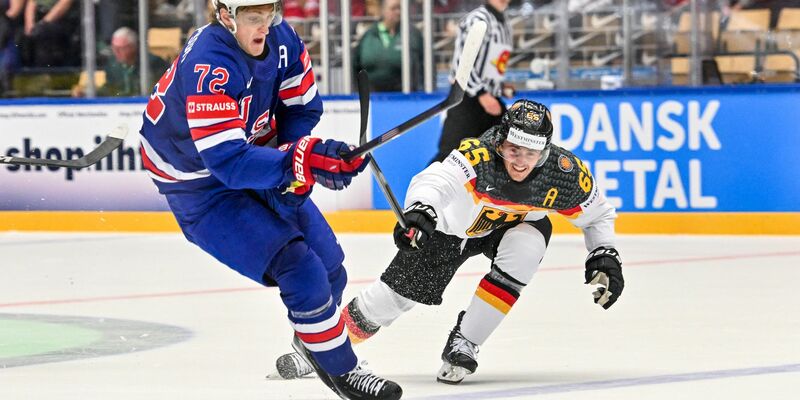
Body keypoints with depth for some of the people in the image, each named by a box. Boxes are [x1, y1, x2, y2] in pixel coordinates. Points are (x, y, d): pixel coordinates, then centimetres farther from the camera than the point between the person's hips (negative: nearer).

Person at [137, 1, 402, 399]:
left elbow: (302, 108, 1)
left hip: (254, 158, 8)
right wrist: (301, 160, -48)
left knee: (328, 262, 9)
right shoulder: (208, 67, -34)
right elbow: (228, 161, -39)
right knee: (301, 271, -17)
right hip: (200, 183, -7)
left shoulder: (280, 39, -11)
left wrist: (292, 173, -14)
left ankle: (312, 341, 37)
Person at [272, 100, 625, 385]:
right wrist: (419, 211, -77)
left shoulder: (565, 173, -27)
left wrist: (605, 257, -19)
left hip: (514, 226, 2)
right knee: (397, 293, -2)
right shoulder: (478, 155, -39)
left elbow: (597, 215, -7)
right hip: (453, 222, -2)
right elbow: (435, 181, -57)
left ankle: (462, 346, -17)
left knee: (527, 247, -31)